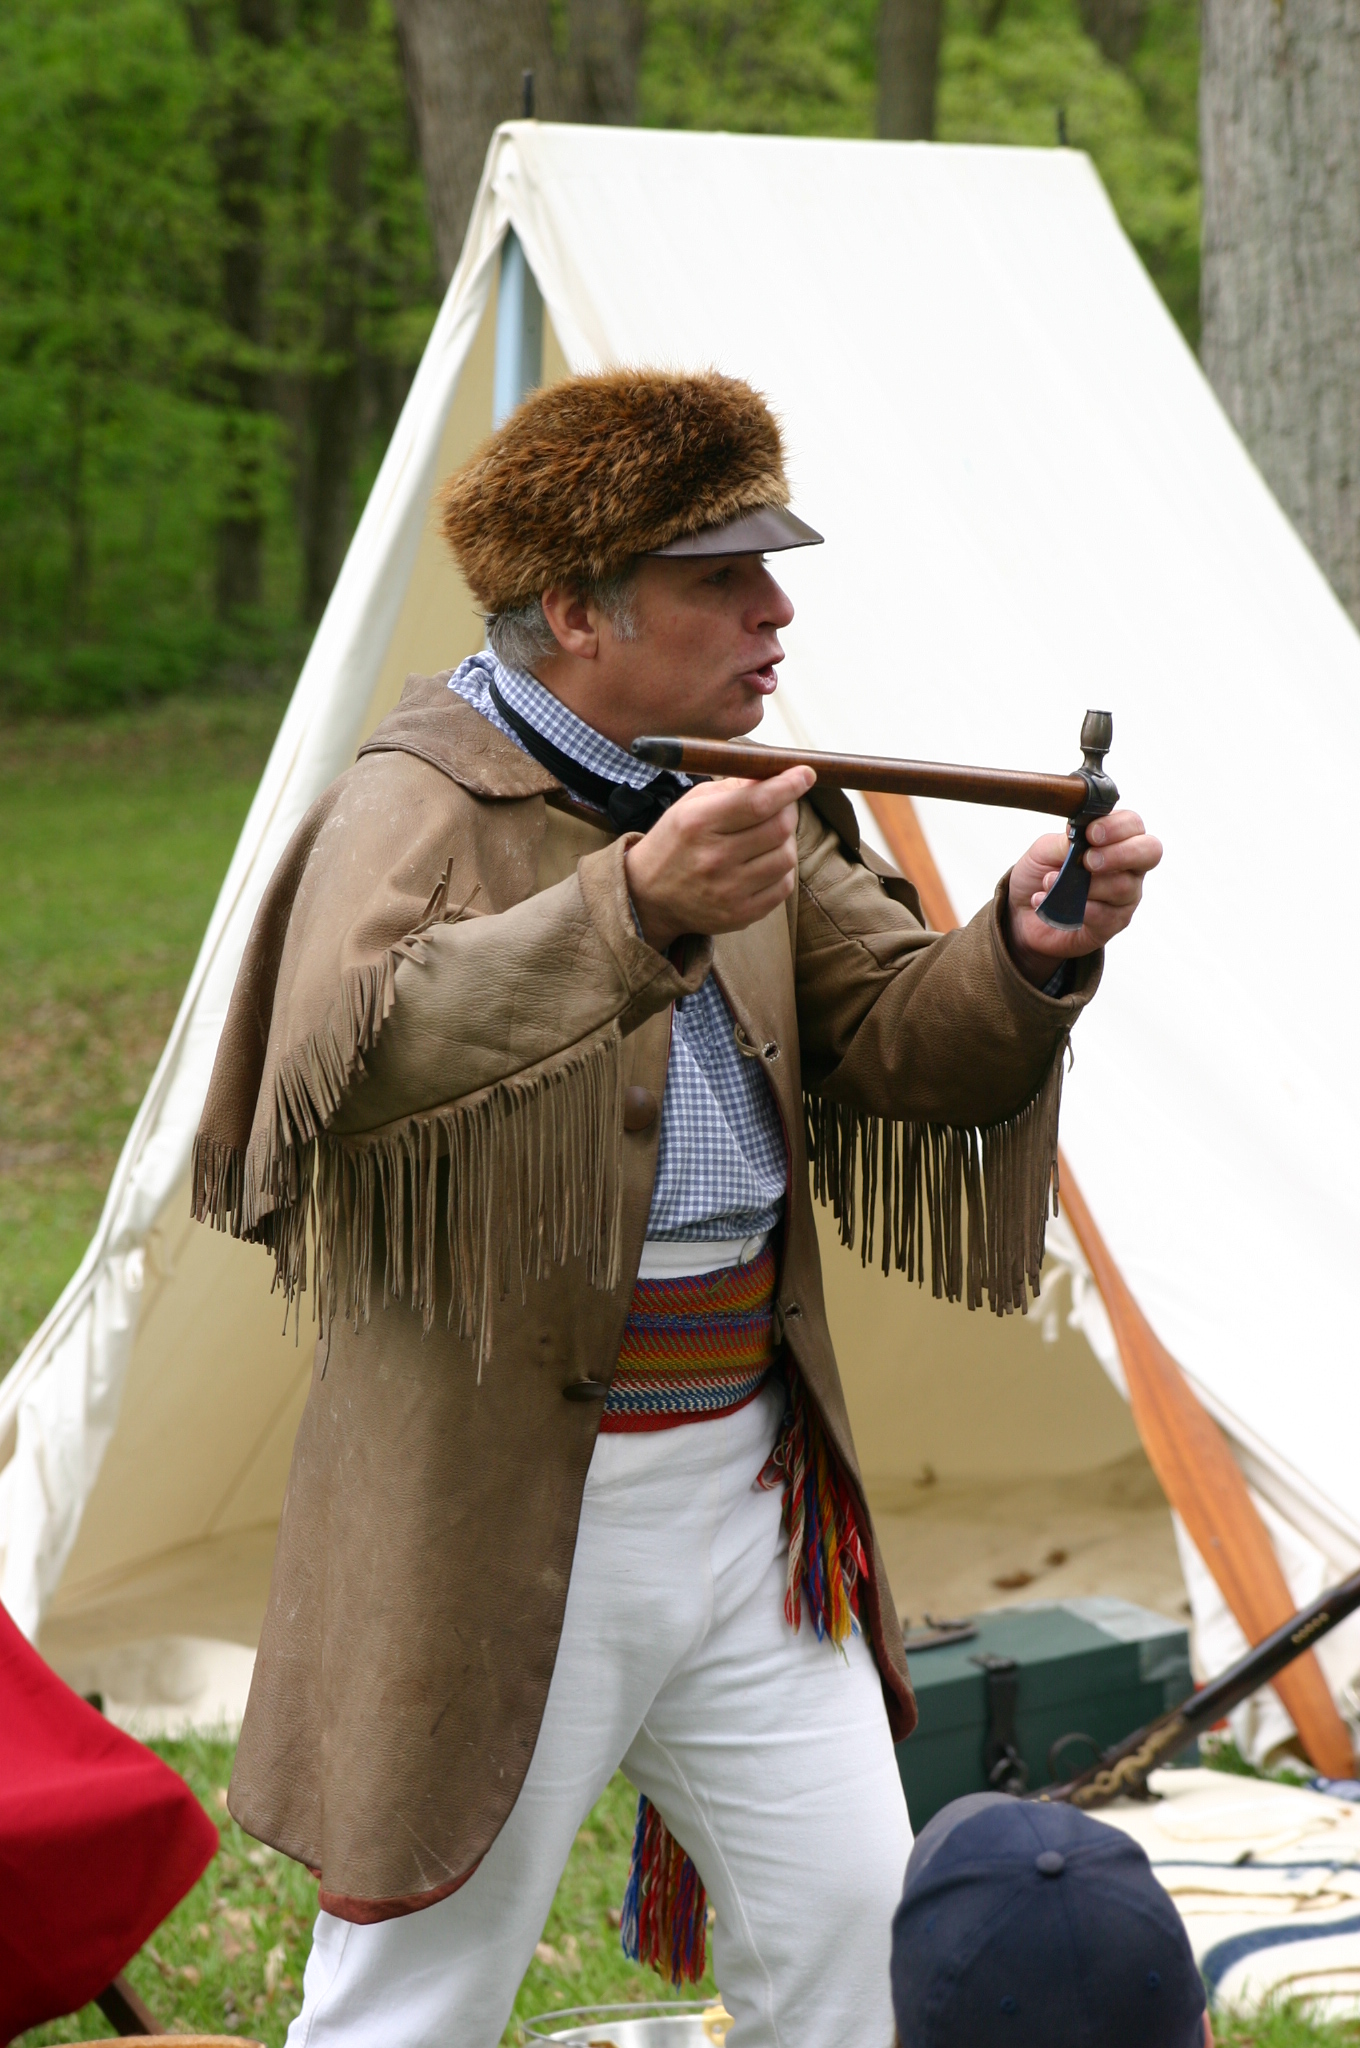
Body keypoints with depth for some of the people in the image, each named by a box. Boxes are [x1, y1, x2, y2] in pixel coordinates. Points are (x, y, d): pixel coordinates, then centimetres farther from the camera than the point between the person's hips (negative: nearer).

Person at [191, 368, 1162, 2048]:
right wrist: (633, 911, -47)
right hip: (508, 1514, -7)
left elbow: (898, 1041, 6)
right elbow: (357, 1050, -34)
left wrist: (1026, 955, -17)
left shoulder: (747, 806, 11)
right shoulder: (418, 808, -14)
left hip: (751, 1484, 7)